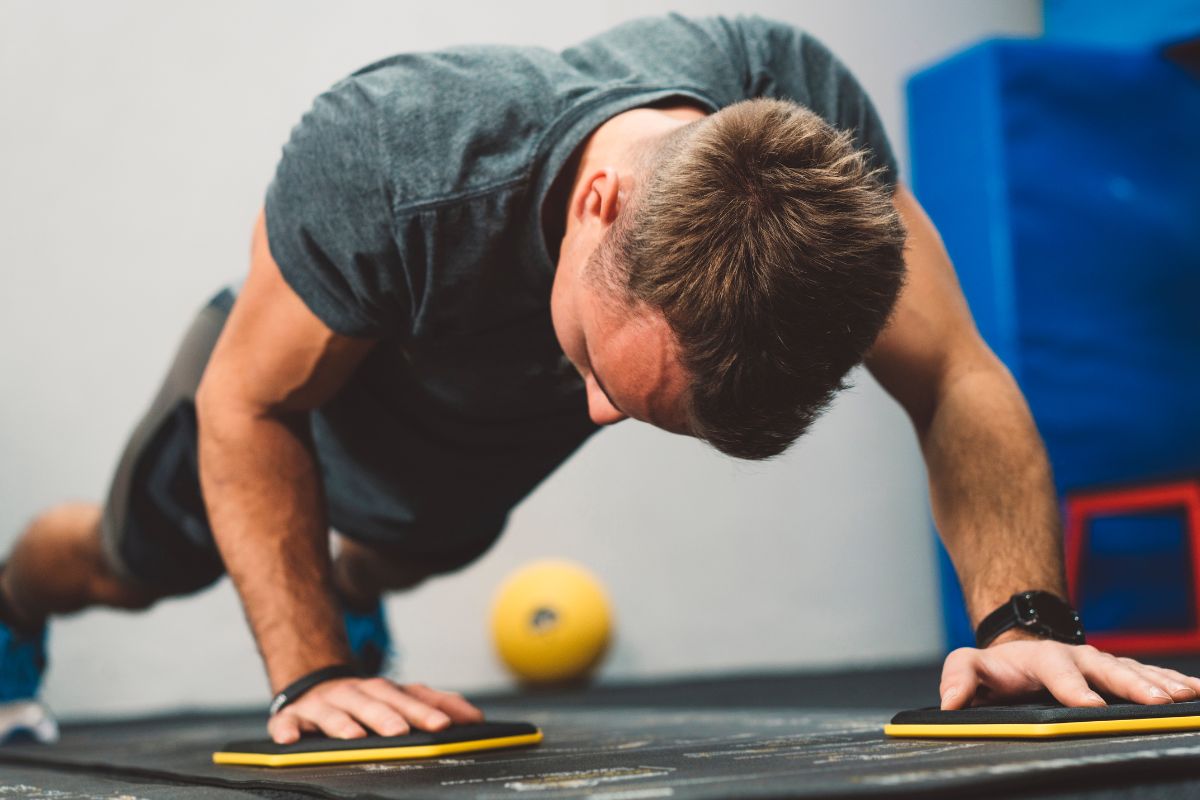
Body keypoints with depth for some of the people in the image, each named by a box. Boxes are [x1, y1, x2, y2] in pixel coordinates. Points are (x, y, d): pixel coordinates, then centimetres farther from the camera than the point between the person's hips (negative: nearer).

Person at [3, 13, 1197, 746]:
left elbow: (955, 381, -35)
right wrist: (311, 674, -40)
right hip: (312, 380, -3)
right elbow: (249, 409, -34)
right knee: (128, 565, 26)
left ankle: (348, 594, 75)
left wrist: (1023, 618, -50)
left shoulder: (811, 122, -41)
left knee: (404, 555, 38)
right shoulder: (388, 159, -49)